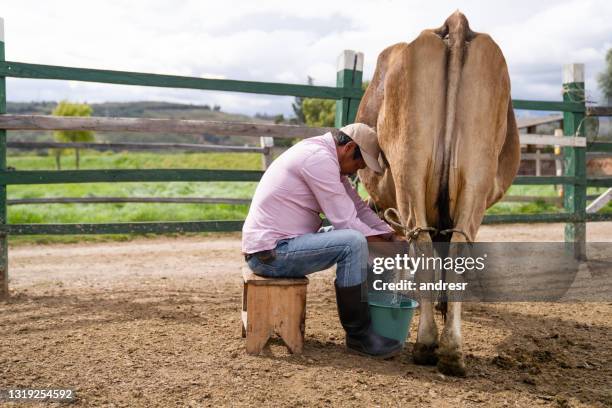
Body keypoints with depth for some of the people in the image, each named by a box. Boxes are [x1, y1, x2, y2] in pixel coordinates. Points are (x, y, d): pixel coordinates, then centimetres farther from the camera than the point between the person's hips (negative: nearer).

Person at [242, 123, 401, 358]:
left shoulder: (323, 156, 15)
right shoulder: (318, 158, -17)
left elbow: (358, 208, 18)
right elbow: (345, 220, -17)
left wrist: (393, 236, 8)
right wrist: (384, 243, -4)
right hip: (270, 252, -11)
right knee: (353, 243, -22)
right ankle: (359, 334, -9)